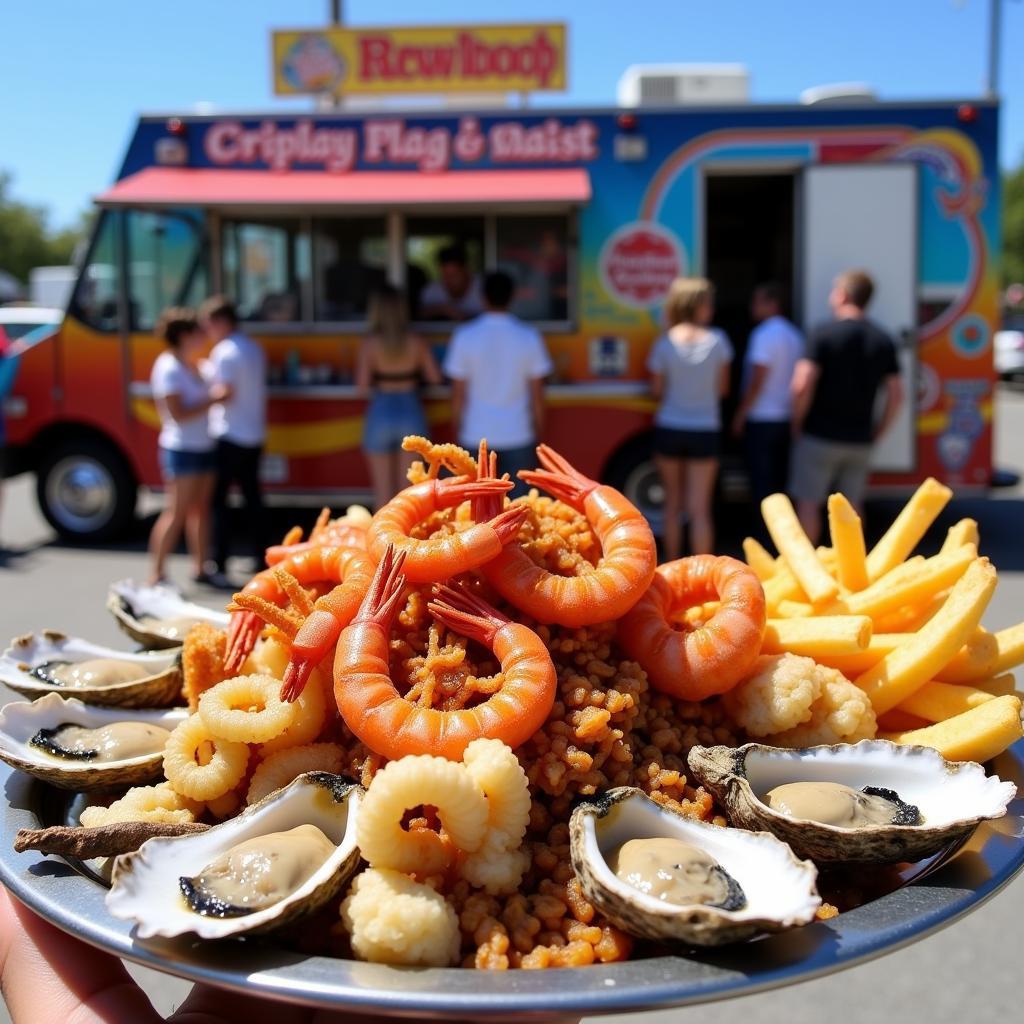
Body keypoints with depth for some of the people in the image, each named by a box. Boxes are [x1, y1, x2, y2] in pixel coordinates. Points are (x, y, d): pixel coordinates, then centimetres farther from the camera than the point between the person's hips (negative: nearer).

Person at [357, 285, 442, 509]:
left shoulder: (370, 344, -11)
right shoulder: (416, 343, -5)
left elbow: (362, 385, -15)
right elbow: (435, 377, -1)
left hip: (381, 414, -2)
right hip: (411, 414, 2)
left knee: (383, 489, 9)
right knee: (408, 488, 12)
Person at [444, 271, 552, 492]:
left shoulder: (465, 336, -6)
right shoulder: (529, 337, -5)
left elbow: (458, 395, -3)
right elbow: (537, 394, -1)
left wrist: (456, 432, 9)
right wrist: (539, 434, 10)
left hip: (476, 438, 0)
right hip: (518, 436, 0)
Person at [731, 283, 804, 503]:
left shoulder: (764, 335, -14)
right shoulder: (794, 334, 13)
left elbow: (757, 380, -18)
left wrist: (741, 414, -11)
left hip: (762, 420, -8)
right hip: (787, 419, 8)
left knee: (761, 480, -3)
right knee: (780, 479, 13)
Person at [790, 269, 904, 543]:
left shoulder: (825, 334, -11)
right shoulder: (883, 340, 5)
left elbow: (802, 385, -18)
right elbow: (895, 394, 4)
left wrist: (797, 422, -4)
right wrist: (877, 432, 12)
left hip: (820, 435, -5)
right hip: (860, 438, 5)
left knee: (808, 503, 4)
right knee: (851, 507, 13)